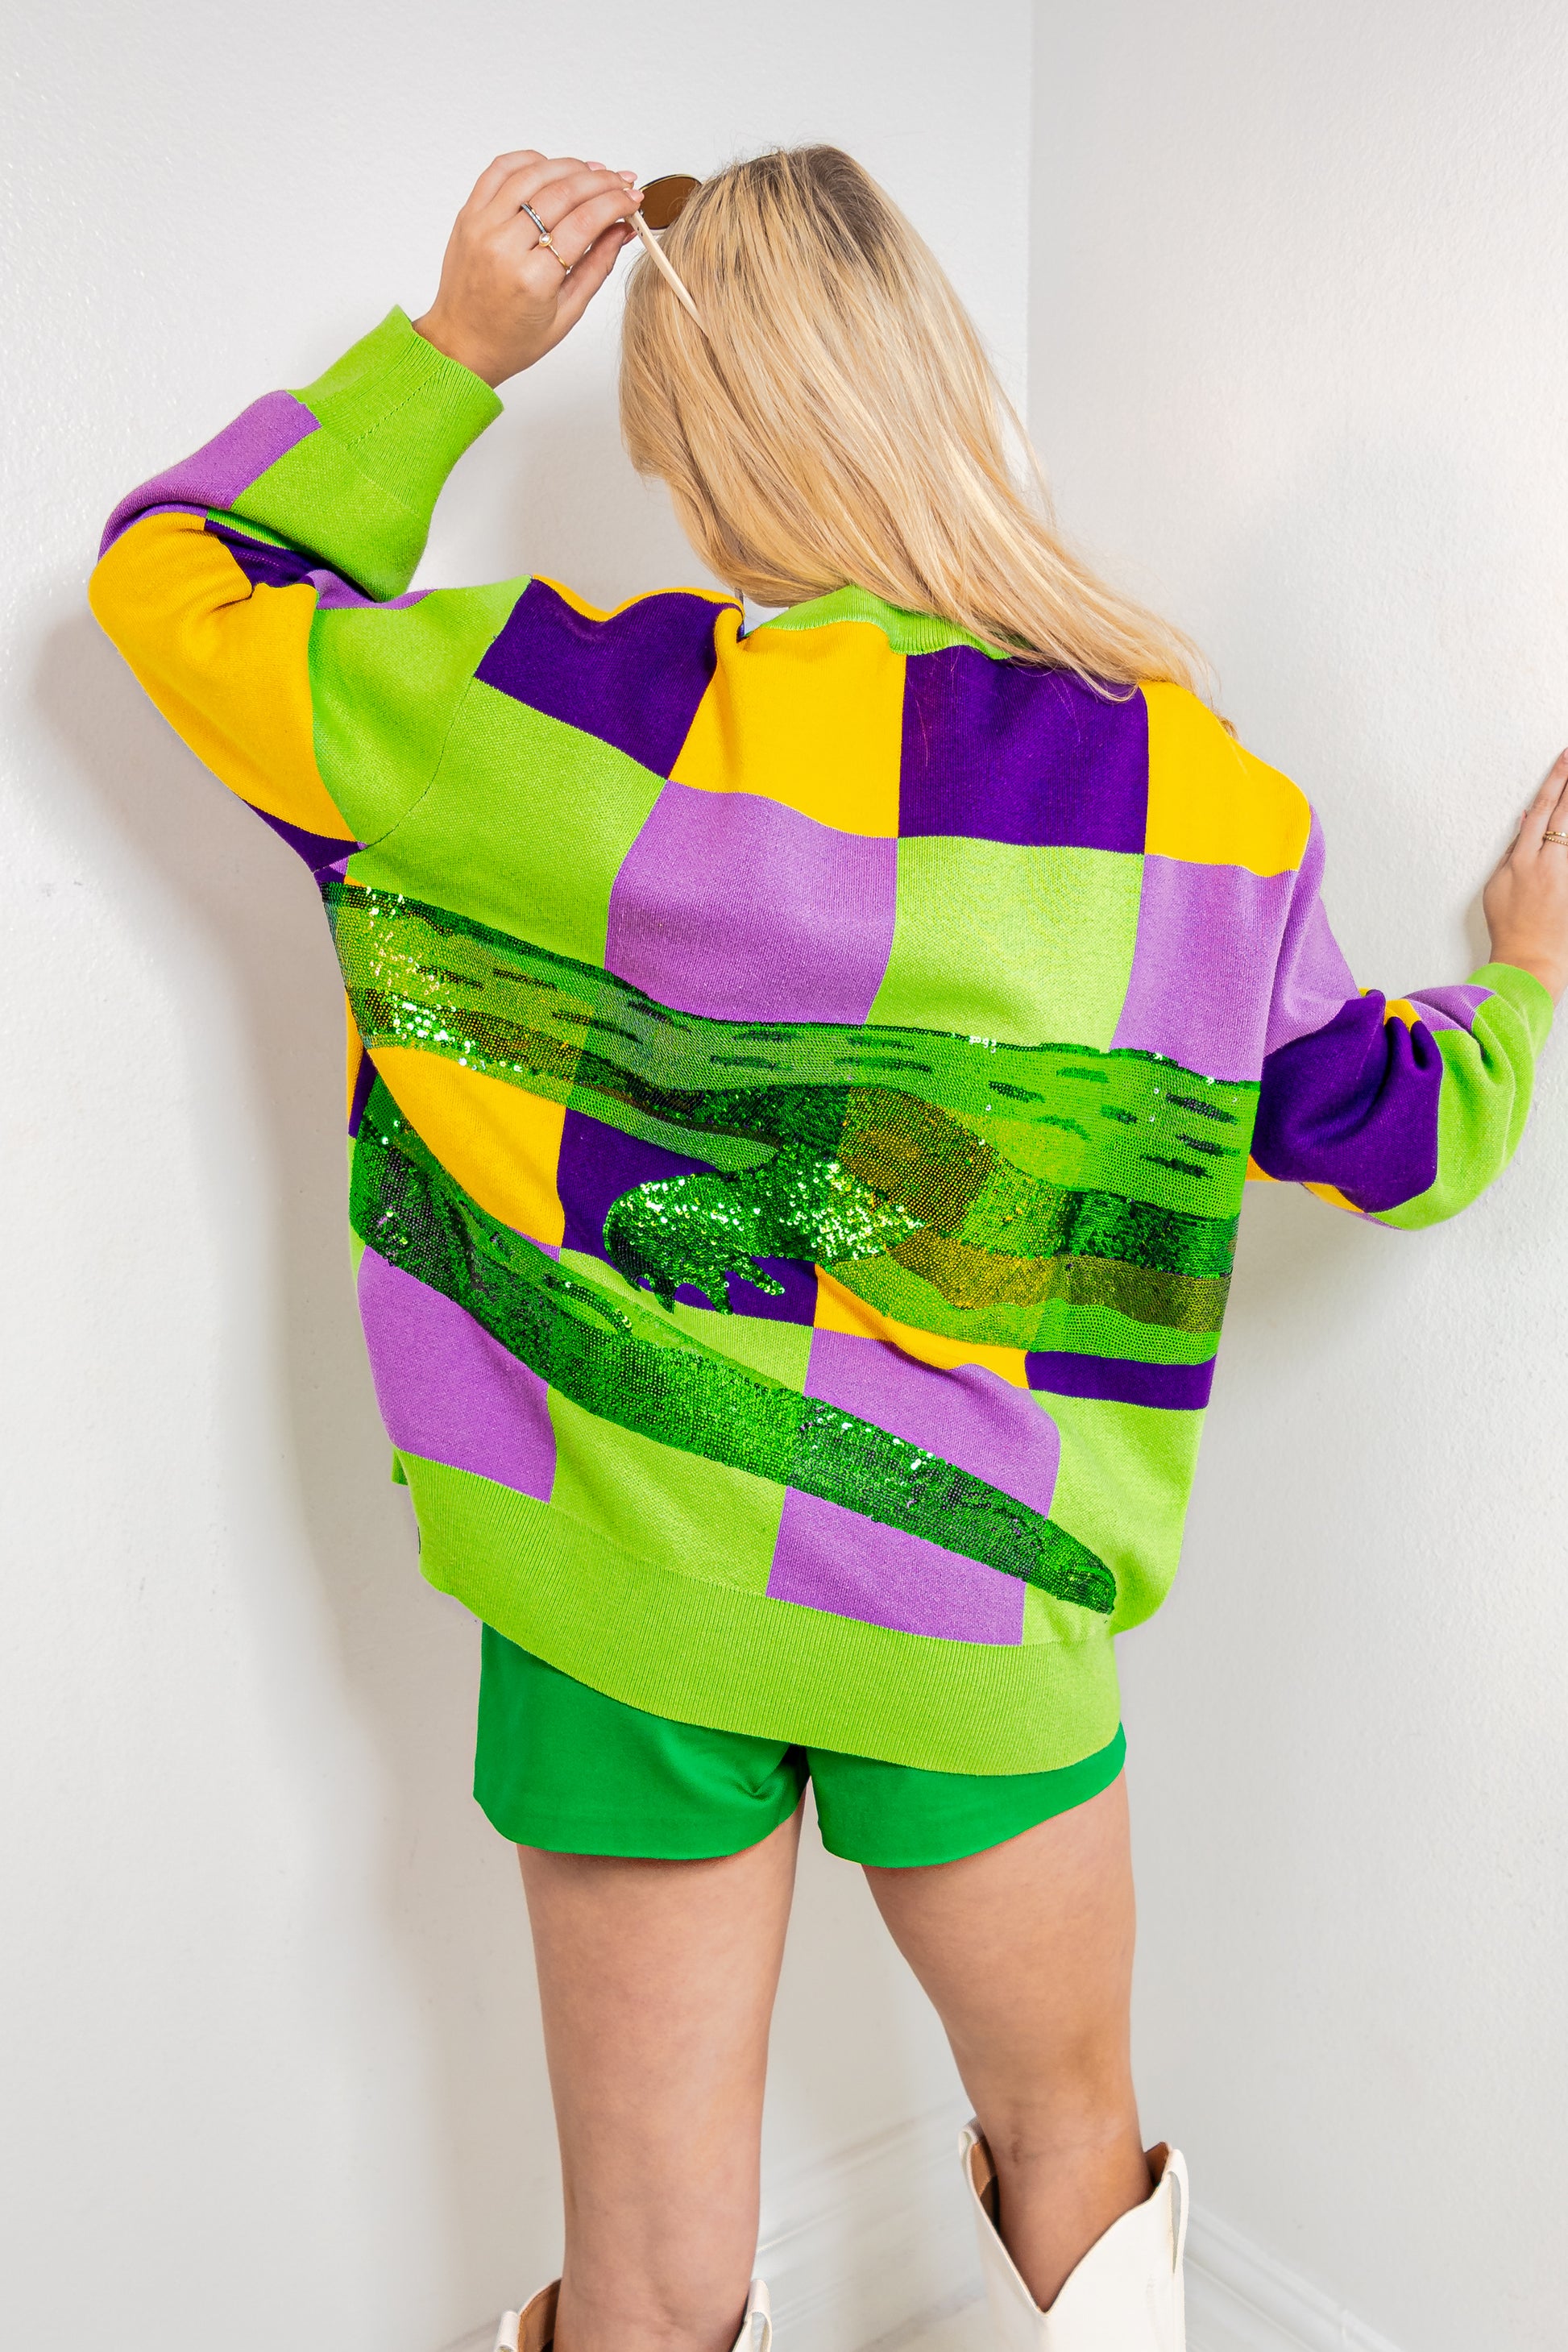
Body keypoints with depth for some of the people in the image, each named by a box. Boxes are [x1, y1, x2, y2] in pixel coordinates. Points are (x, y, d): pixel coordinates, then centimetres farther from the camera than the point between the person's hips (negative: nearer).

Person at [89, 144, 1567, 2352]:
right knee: (1079, 2159, 30)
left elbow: (173, 572, 0)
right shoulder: (1199, 801, -9)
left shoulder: (568, 721, -16)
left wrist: (447, 348, 2)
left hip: (628, 1595, 0)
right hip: (987, 1622, 1)